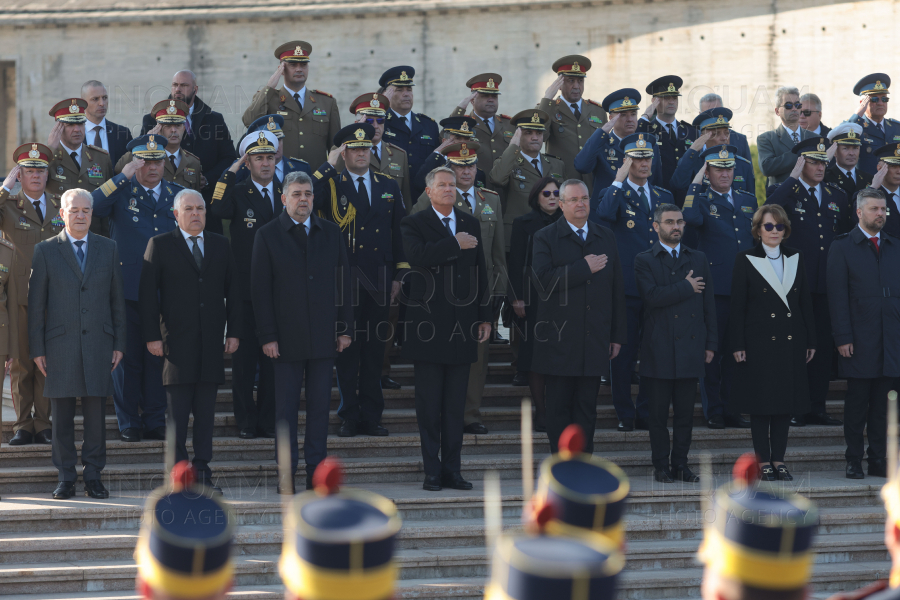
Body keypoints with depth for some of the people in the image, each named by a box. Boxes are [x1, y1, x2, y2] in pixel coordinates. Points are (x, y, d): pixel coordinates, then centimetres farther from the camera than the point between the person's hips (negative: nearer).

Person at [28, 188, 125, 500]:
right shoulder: (46, 251, 4)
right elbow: (35, 302, 4)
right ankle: (66, 477, 8)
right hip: (60, 344, -1)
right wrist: (37, 348, -1)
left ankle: (93, 476, 7)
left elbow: (117, 298, 11)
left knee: (96, 413, 0)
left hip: (99, 344, 1)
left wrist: (119, 344, 6)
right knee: (62, 416, 1)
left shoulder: (108, 248, 10)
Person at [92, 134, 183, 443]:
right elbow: (91, 206, -17)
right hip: (128, 290, -2)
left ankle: (155, 423, 14)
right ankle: (128, 425, 8)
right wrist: (124, 177, -20)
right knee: (127, 357, 1)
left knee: (159, 358, 6)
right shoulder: (121, 191, 2)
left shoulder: (178, 194, 12)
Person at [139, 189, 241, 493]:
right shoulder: (160, 245, 3)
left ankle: (203, 472, 9)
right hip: (177, 340, -3)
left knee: (206, 413, 5)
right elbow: (148, 294, -1)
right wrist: (152, 336, -8)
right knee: (178, 414, -3)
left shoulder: (220, 245, 14)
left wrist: (234, 331, 5)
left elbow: (233, 291, 13)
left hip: (212, 341, 3)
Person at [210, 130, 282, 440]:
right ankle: (246, 421, 9)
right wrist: (232, 171, -17)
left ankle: (269, 420, 14)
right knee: (244, 356, 2)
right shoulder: (237, 194, 1)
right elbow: (215, 209, -21)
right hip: (245, 289, -2)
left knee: (273, 357, 6)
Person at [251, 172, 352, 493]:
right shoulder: (268, 235, 0)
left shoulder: (331, 233, 9)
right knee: (286, 406, 1)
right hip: (286, 335, -3)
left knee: (320, 404, 5)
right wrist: (267, 336, -9)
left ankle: (316, 472, 12)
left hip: (324, 333, 3)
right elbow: (260, 289, -3)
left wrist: (345, 328, 4)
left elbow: (343, 282, 11)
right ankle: (287, 476, 6)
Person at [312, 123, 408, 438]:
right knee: (346, 346, 0)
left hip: (379, 280, 3)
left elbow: (400, 233, 15)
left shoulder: (388, 186, 12)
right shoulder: (331, 185, 2)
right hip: (344, 279, -3)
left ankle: (371, 416, 13)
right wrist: (328, 165, -16)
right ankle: (349, 416, 7)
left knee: (374, 348, 7)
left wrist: (399, 275, 9)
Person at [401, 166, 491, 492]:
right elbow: (417, 255, -21)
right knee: (429, 404, 0)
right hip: (429, 324, -4)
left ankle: (452, 470, 10)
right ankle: (433, 471, 5)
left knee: (456, 404, 5)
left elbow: (480, 271, 15)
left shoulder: (470, 224, 14)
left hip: (462, 326, 4)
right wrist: (456, 245, -17)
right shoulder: (414, 224, 0)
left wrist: (485, 316, 10)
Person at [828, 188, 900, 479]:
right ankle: (854, 461, 5)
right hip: (859, 340, -3)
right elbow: (837, 295, -3)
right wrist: (843, 338, -10)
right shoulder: (842, 246, 1)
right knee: (857, 403, 0)